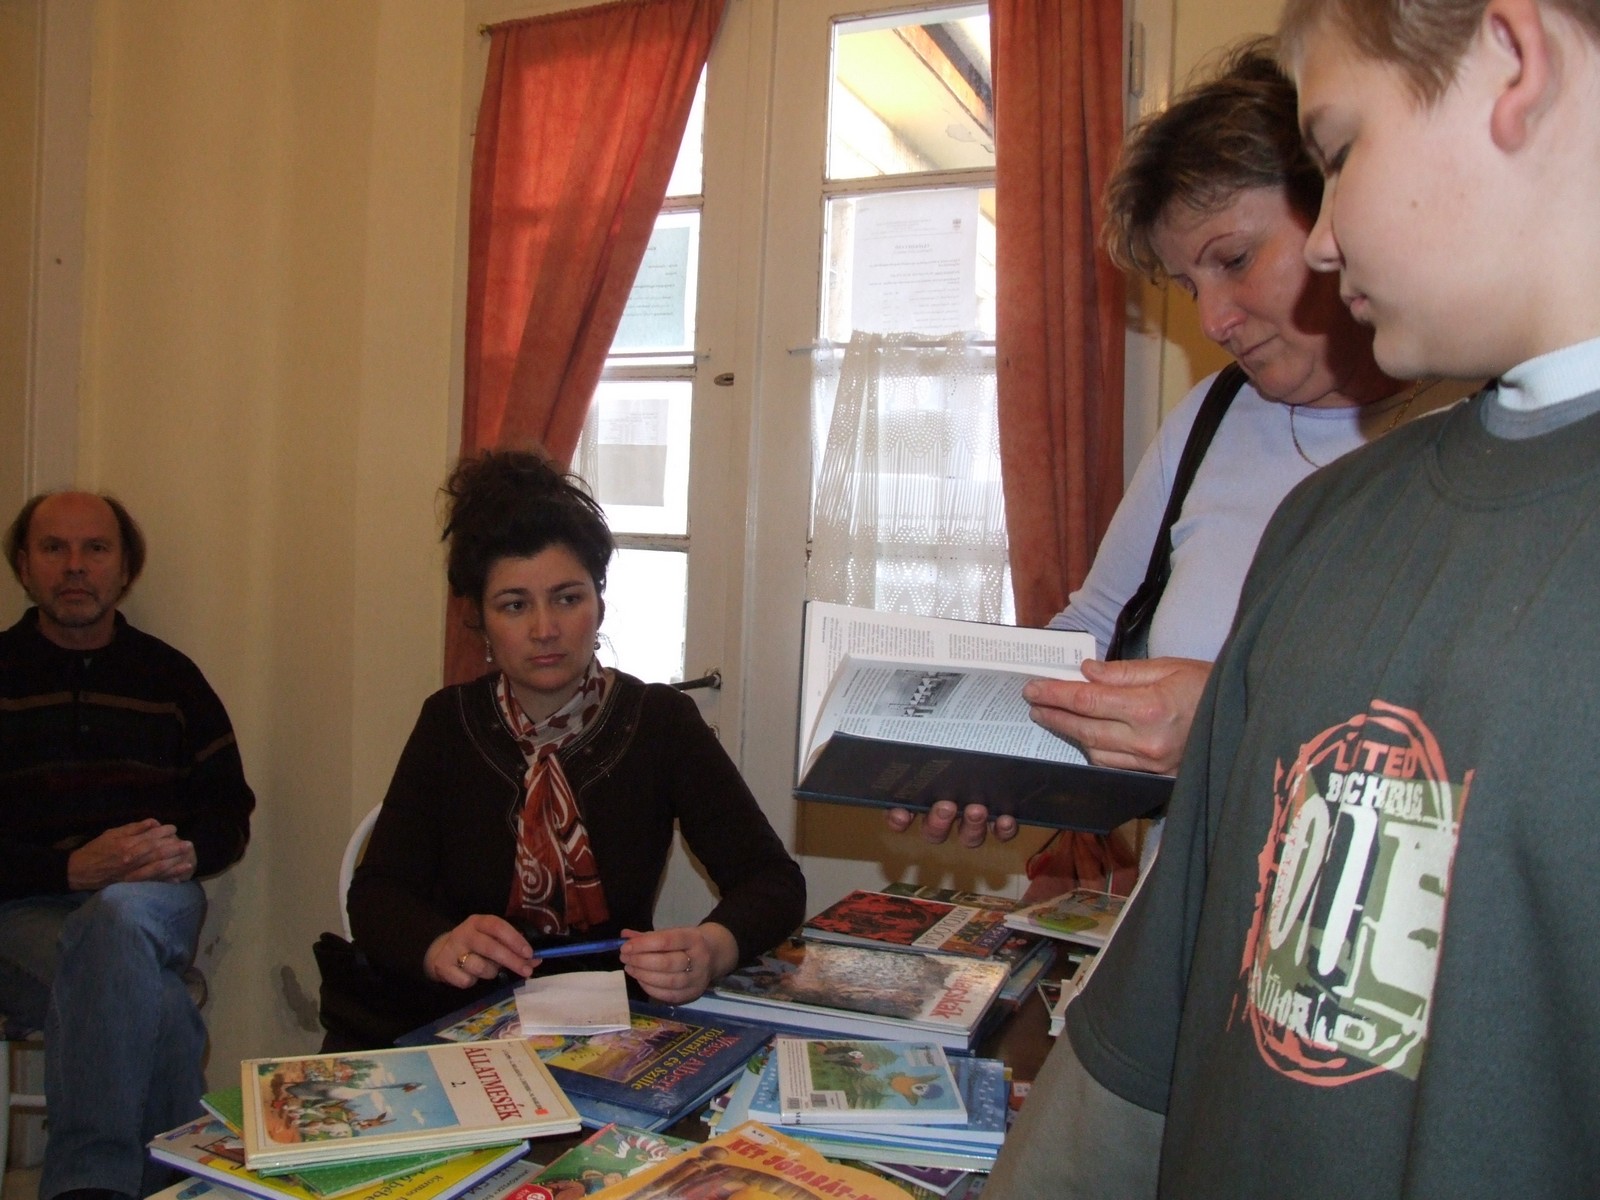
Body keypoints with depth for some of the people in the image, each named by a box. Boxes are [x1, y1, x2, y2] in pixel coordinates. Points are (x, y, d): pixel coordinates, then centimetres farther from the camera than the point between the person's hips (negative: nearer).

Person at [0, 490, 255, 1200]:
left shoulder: (170, 677, 15)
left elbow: (231, 811, 14)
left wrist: (188, 852, -10)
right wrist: (72, 868, -17)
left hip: (153, 897, 1)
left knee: (122, 915, -37)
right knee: (154, 1004, -35)